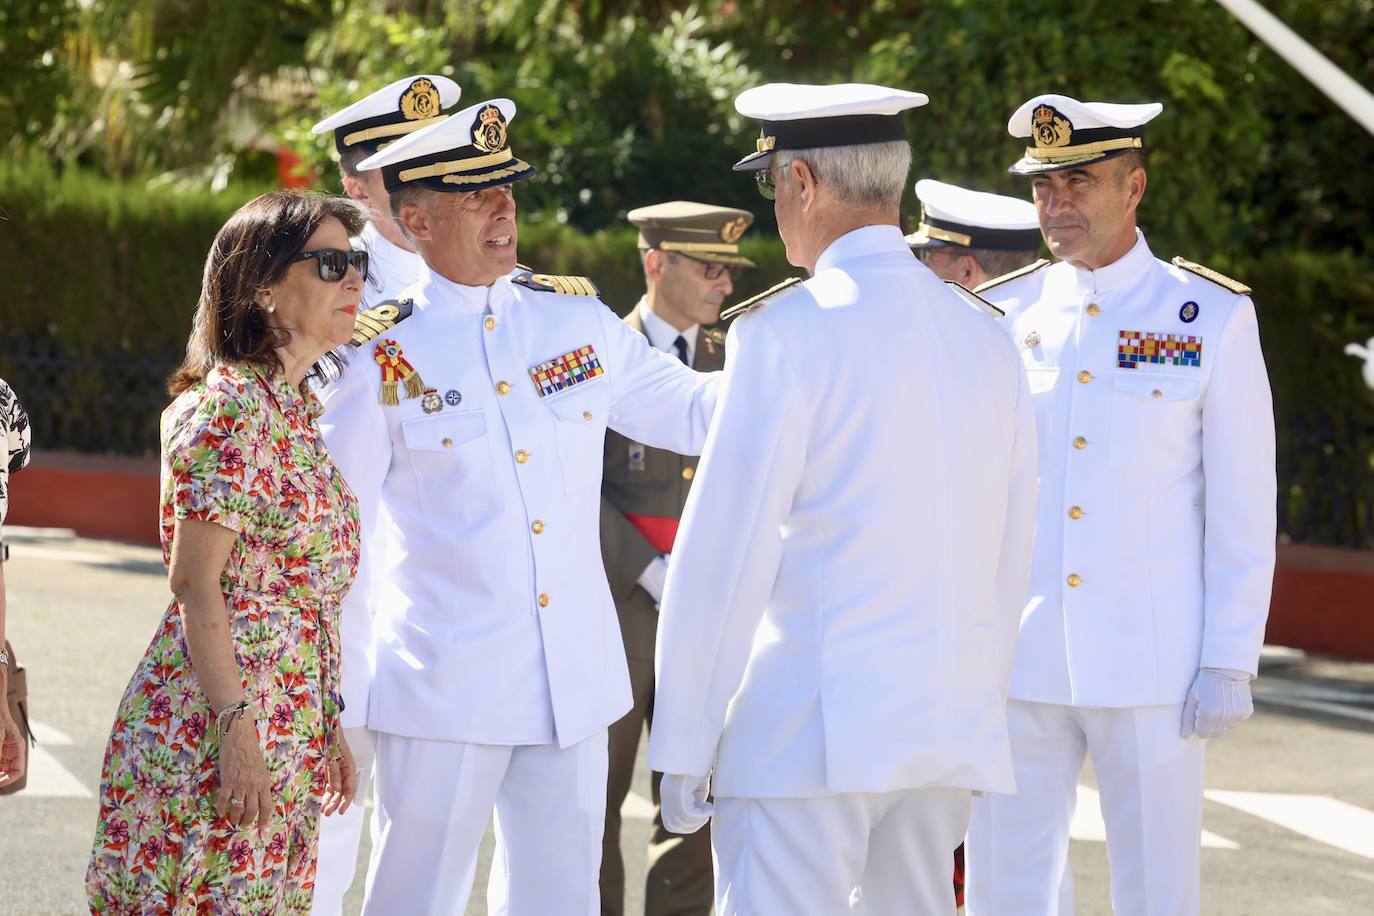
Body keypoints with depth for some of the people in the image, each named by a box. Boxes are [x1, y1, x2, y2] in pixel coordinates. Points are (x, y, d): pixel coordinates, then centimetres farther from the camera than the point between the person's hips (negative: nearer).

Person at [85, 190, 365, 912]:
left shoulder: (301, 405, 14)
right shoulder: (230, 406, -13)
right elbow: (194, 582, -17)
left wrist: (327, 724, 19)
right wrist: (236, 728, -21)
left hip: (289, 733, 9)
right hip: (212, 721, -9)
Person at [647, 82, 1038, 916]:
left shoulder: (786, 331, -9)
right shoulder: (986, 338, 11)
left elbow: (726, 548, -10)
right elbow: (1010, 555, 14)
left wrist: (683, 746, -5)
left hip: (808, 730, -7)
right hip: (952, 728, 7)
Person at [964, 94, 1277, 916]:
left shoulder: (1212, 317, -1)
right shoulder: (1002, 316, 6)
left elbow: (1244, 508, -1)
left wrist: (1231, 662, -6)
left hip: (1150, 665, -2)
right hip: (1015, 663, 2)